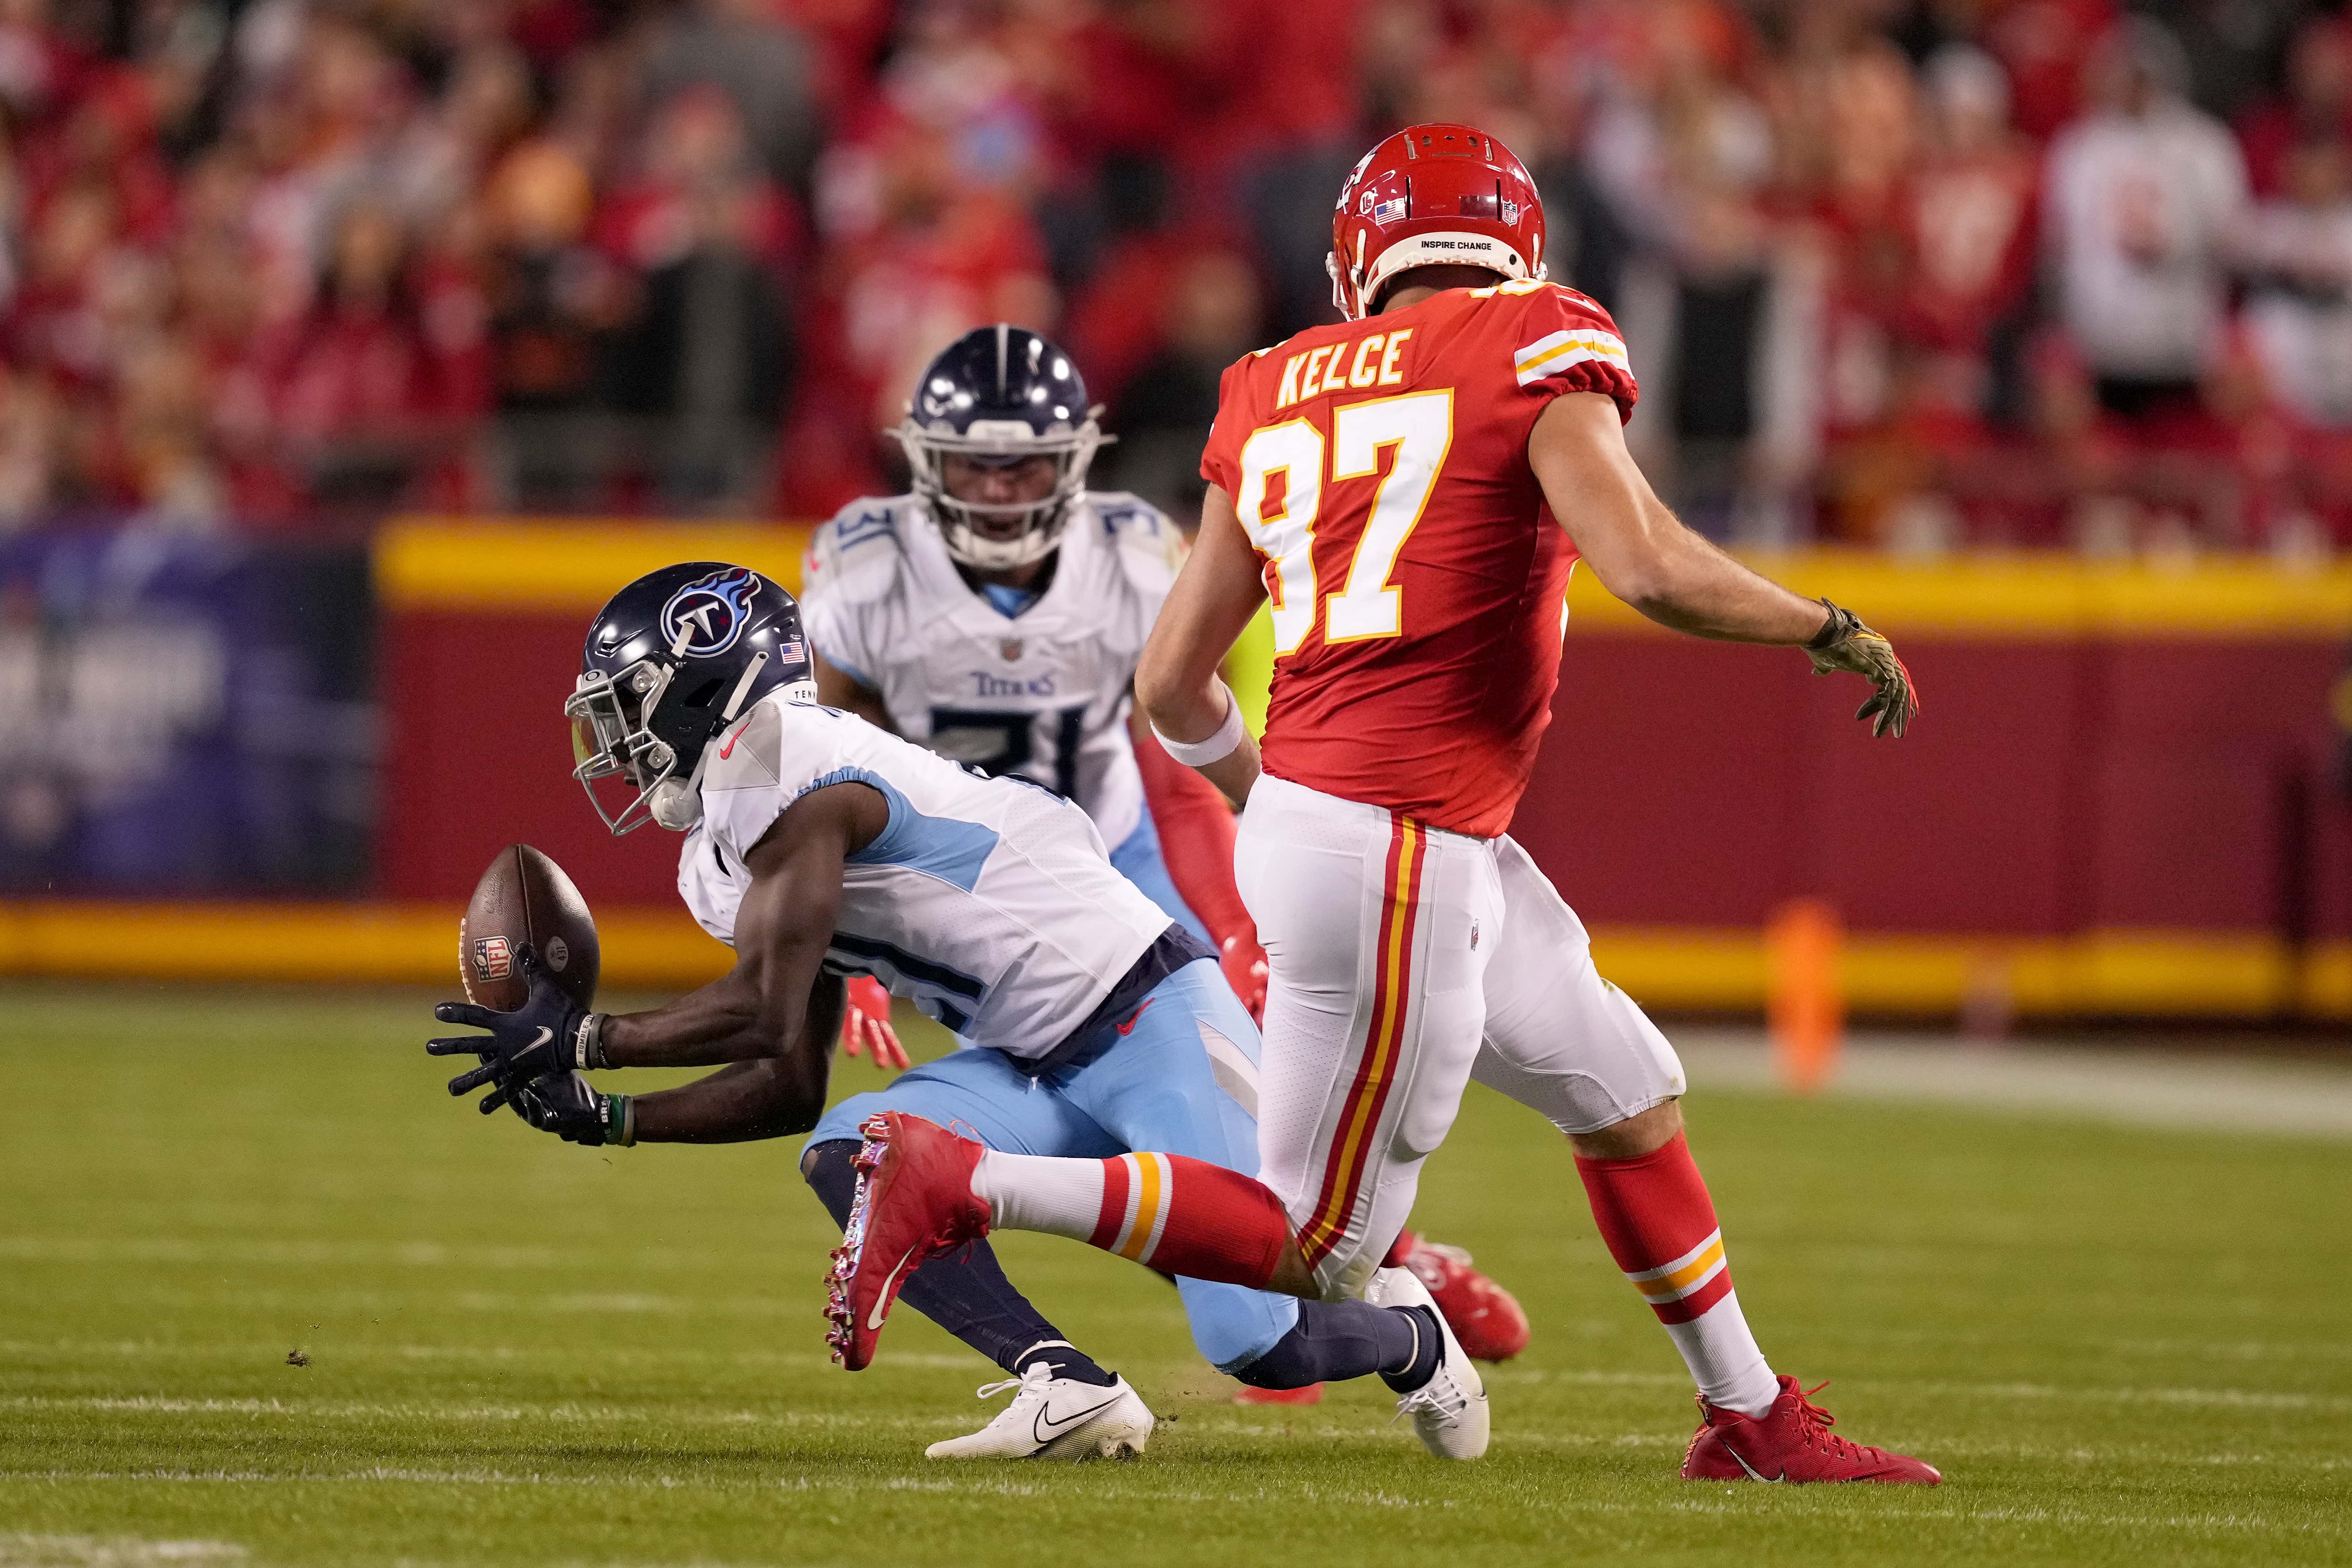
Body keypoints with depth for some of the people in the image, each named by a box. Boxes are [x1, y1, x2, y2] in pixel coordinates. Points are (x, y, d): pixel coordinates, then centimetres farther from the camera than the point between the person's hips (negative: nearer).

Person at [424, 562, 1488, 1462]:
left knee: (1261, 1349, -15)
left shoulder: (788, 774, -16)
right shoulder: (723, 863, 14)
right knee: (851, 1159, -14)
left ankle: (1404, 1332, 20)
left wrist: (583, 1043, -11)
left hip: (1150, 1016, -9)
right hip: (1042, 1074, 9)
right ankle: (1068, 1393, -16)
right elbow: (789, 1087, 16)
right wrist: (606, 1119, 8)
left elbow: (765, 1013, -20)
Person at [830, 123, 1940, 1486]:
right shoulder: (1536, 351, -6)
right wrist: (1837, 633, -3)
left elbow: (1173, 682, 14)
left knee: (1631, 1100, 21)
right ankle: (954, 1185, -6)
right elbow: (1651, 569, -19)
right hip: (1397, 860, -8)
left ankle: (1751, 1419, 31)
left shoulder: (1279, 397, 13)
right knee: (1320, 1249, 0)